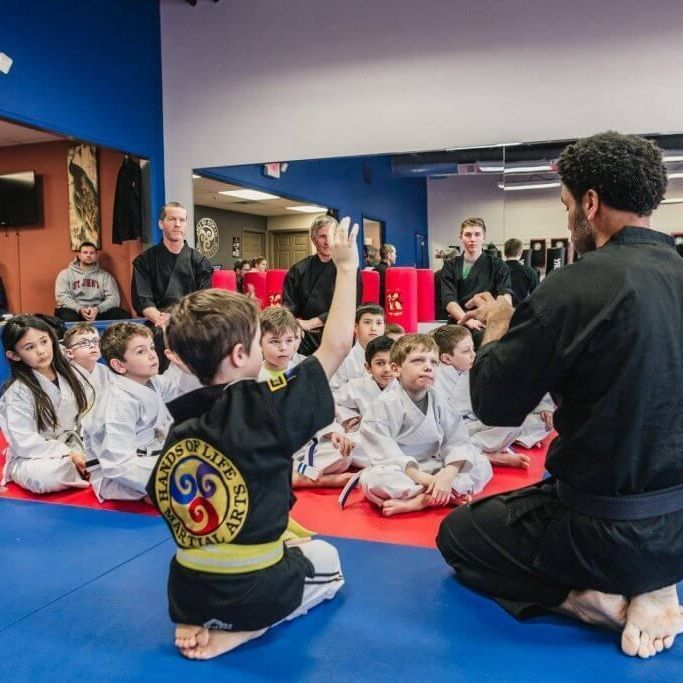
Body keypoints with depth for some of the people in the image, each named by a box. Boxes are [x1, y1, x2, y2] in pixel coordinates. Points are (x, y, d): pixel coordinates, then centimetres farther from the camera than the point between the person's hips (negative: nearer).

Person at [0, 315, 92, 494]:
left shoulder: (70, 374, 2)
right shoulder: (17, 393, -14)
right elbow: (25, 443, -18)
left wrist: (81, 452, -11)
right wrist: (69, 455, -22)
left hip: (75, 448, 4)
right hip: (32, 459, -4)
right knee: (46, 476, -39)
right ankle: (91, 474, -14)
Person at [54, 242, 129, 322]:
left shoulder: (105, 276, 14)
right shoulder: (65, 274, 10)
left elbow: (114, 298, 2)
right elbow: (62, 297, -2)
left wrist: (97, 309, -18)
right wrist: (80, 309, -21)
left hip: (98, 312, 2)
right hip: (75, 311, -2)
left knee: (123, 315, -25)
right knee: (68, 318, -39)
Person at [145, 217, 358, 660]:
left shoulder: (181, 423, -2)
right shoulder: (264, 408, -21)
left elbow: (165, 502, 8)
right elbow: (337, 345, -15)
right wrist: (347, 266, -4)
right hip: (254, 591, -5)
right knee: (326, 560, 25)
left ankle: (203, 624, 10)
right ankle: (238, 631, 2)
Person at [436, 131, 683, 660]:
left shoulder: (581, 284, -23)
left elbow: (493, 403, -15)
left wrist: (499, 329, 3)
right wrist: (526, 325, 12)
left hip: (612, 533, -6)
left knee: (458, 535, 18)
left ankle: (593, 599, 2)